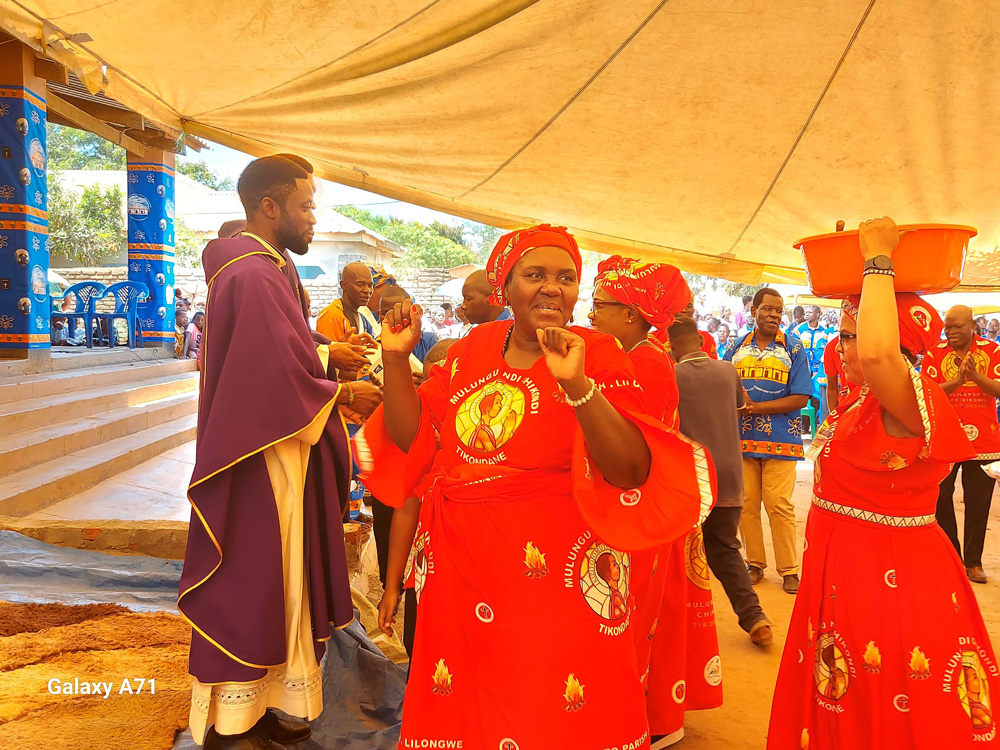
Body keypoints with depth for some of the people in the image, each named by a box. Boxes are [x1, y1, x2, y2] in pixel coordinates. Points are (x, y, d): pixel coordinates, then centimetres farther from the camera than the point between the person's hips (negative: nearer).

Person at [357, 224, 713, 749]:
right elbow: (411, 440, 6)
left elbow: (632, 472, -20)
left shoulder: (597, 356, -8)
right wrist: (396, 357, -4)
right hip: (459, 570, 4)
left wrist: (576, 383, -31)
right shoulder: (472, 350, 5)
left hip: (553, 581, -4)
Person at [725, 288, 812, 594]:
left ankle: (789, 570, 11)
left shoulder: (794, 349, 2)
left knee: (779, 506, -4)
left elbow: (800, 398, -6)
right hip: (741, 439, 3)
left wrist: (755, 407, -14)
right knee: (746, 505, 6)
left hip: (780, 441, -3)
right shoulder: (736, 348, 10)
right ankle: (755, 564, 21)